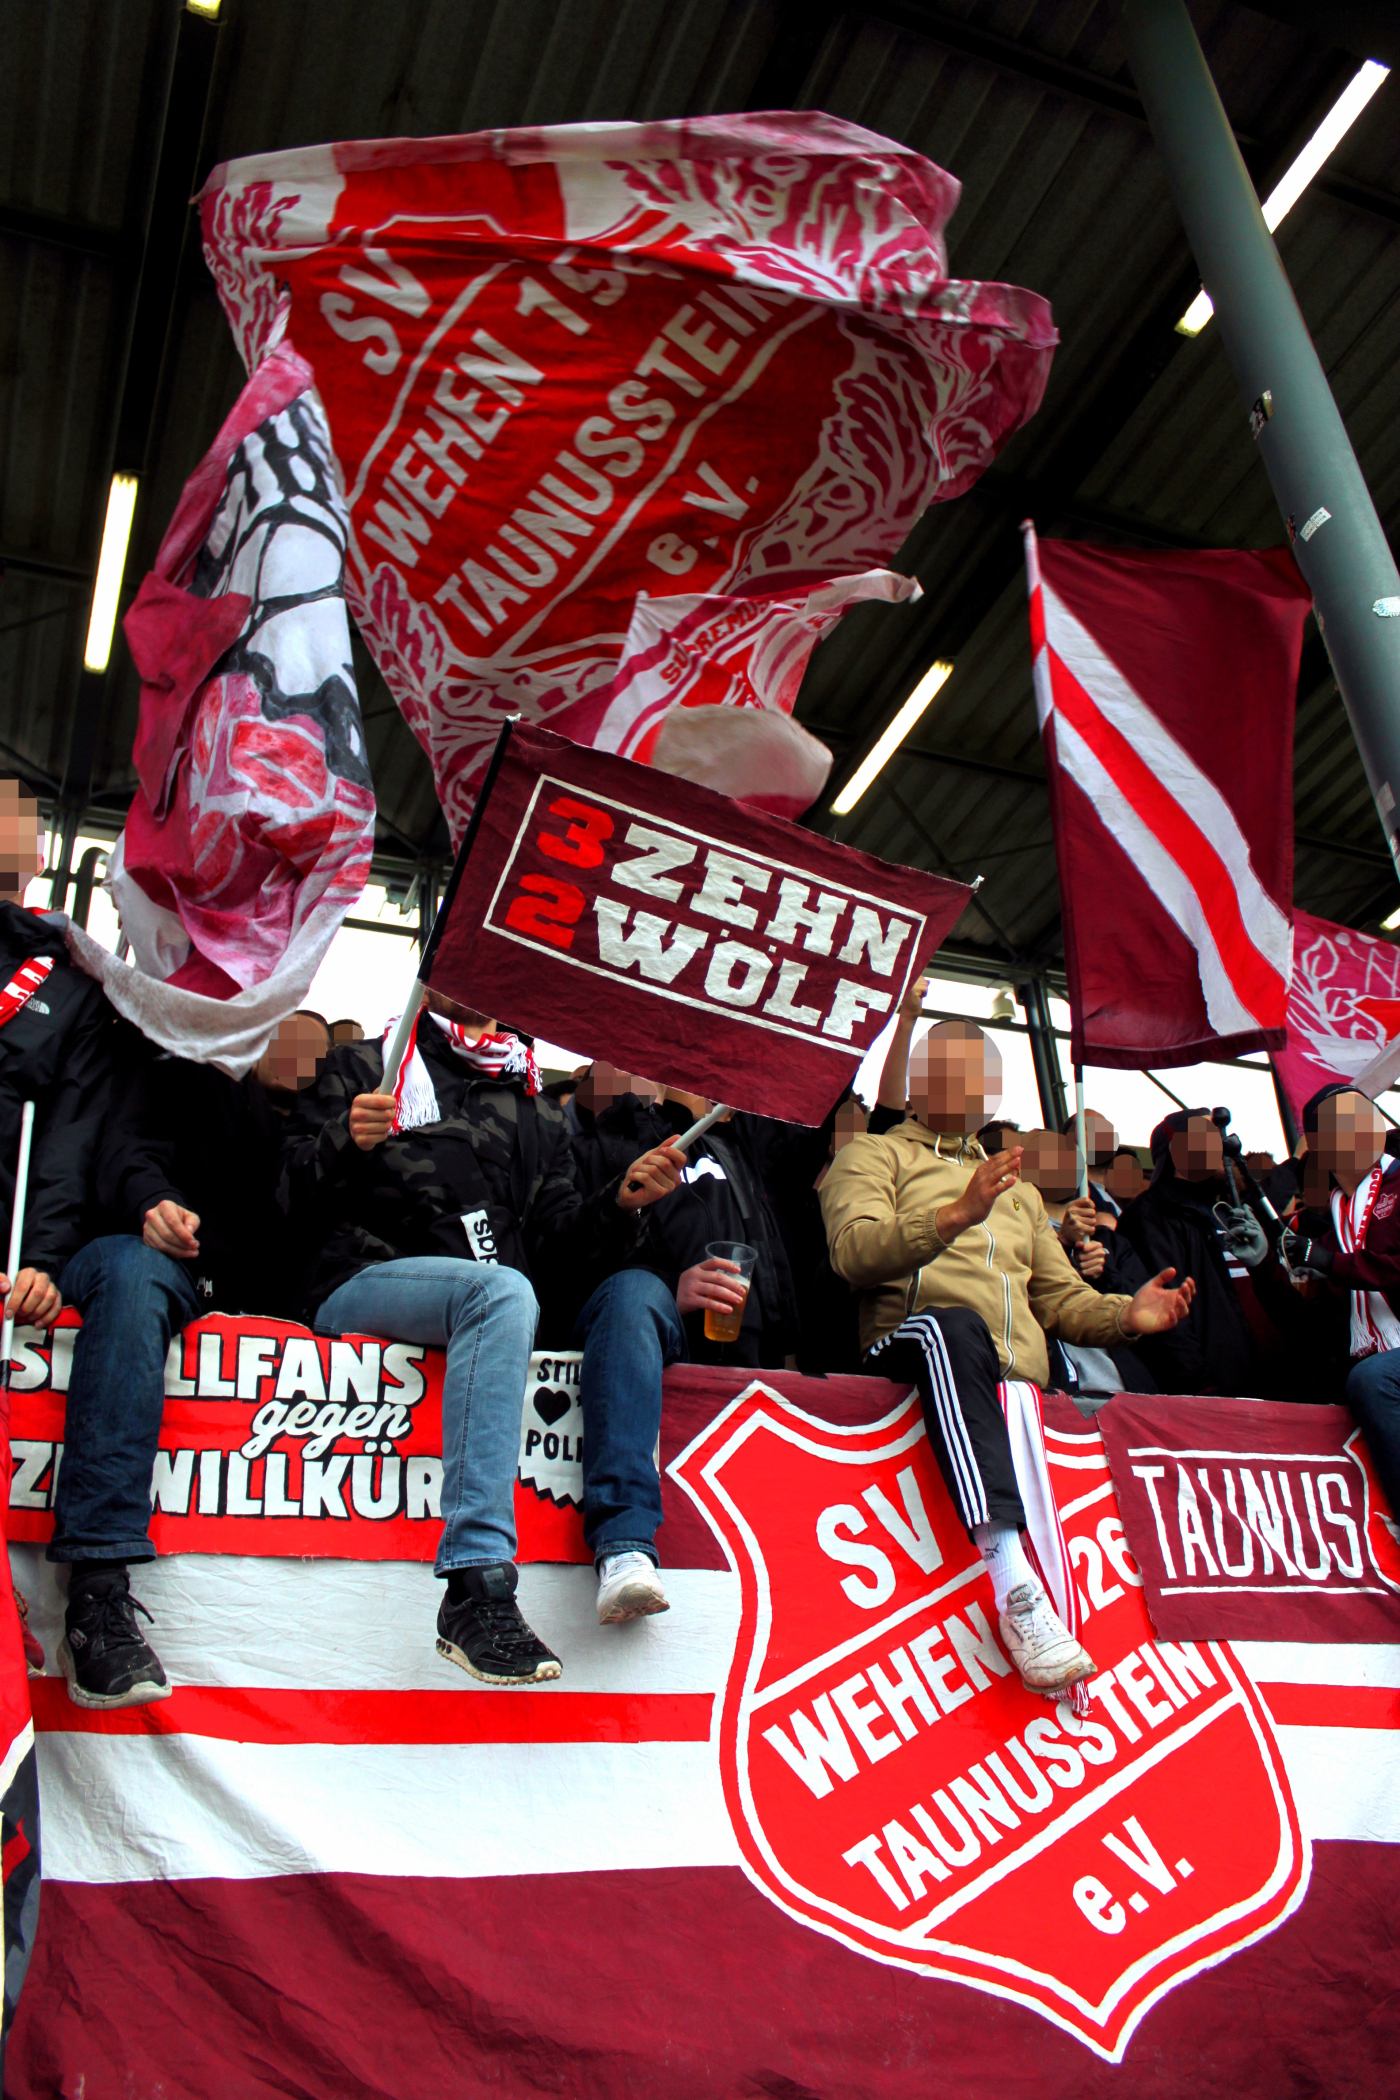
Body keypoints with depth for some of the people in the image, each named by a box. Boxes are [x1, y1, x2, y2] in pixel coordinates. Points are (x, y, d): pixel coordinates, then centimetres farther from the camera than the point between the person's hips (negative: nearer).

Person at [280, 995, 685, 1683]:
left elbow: (557, 1241, 17)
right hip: (363, 1282, -4)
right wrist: (346, 1145, -16)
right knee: (503, 1290, -34)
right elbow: (295, 1199, 4)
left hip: (491, 1301, 5)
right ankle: (479, 1591, -40)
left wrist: (620, 1203, -3)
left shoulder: (536, 1113, 25)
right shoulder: (363, 1068, 16)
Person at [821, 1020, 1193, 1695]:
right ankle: (1014, 1582, -50)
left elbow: (1061, 1297, 31)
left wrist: (1125, 1314, 8)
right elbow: (854, 1251, -4)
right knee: (953, 1324, -38)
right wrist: (953, 1216, -21)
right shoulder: (872, 1156, 18)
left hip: (1018, 1381, 7)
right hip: (903, 1349, -7)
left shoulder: (1017, 1189, 38)